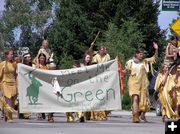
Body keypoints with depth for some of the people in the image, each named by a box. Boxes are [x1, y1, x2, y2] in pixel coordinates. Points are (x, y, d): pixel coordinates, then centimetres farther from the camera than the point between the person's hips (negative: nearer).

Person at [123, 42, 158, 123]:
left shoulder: (145, 61, 10)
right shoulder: (130, 62, 5)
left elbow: (154, 57, 10)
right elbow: (126, 72, 13)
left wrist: (156, 49, -4)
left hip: (143, 83, 3)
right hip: (134, 83, -3)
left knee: (144, 100, 4)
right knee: (135, 99, -17)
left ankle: (142, 115, 29)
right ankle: (135, 117, -20)